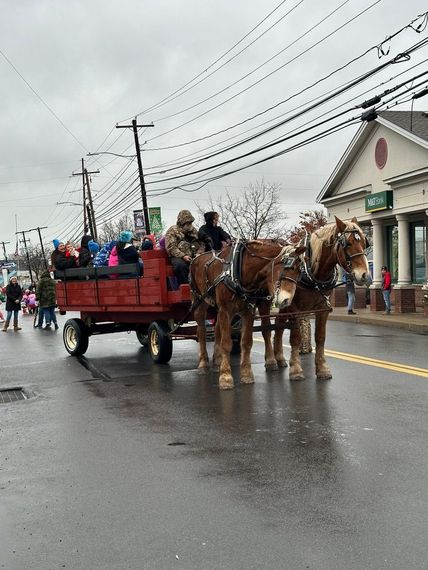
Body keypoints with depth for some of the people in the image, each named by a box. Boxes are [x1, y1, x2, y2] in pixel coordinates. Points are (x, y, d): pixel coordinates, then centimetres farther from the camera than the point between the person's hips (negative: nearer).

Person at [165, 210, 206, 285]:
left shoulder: (193, 230, 21)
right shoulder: (172, 231, 4)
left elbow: (201, 244, 21)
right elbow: (171, 247, -7)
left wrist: (199, 253, -1)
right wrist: (183, 256, -17)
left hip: (193, 256, 4)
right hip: (178, 257, -4)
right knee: (180, 265, -38)